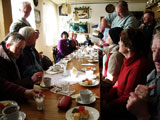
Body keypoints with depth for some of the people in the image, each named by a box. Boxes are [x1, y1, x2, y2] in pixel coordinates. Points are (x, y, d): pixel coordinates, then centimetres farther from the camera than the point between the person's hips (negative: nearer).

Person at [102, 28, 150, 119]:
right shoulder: (128, 60, 3)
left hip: (126, 109, -7)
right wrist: (105, 98, -3)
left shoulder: (138, 66, -26)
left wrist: (107, 106, -13)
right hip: (118, 98, 8)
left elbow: (127, 99, -21)